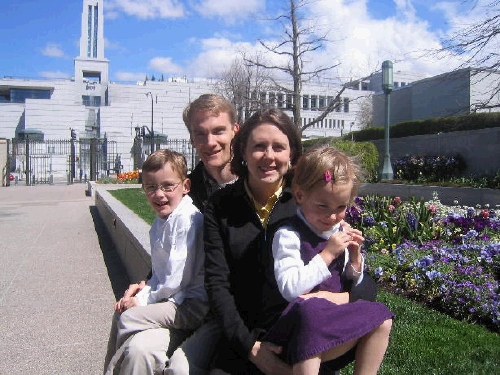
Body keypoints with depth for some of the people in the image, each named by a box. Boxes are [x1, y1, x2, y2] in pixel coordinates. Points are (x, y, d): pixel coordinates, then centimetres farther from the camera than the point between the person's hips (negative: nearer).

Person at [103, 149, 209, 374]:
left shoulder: (187, 219, -20)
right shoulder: (160, 221, 11)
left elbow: (177, 277, -22)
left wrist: (143, 299, -11)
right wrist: (145, 287, -2)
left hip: (191, 303, -10)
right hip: (174, 296, 10)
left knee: (129, 318, -14)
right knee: (121, 310, 13)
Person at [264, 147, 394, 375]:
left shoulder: (340, 232, 7)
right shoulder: (288, 236, -14)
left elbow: (353, 284, 17)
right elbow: (290, 289, -25)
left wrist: (355, 256, -4)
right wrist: (327, 254, -23)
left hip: (336, 313, 7)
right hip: (304, 320, -7)